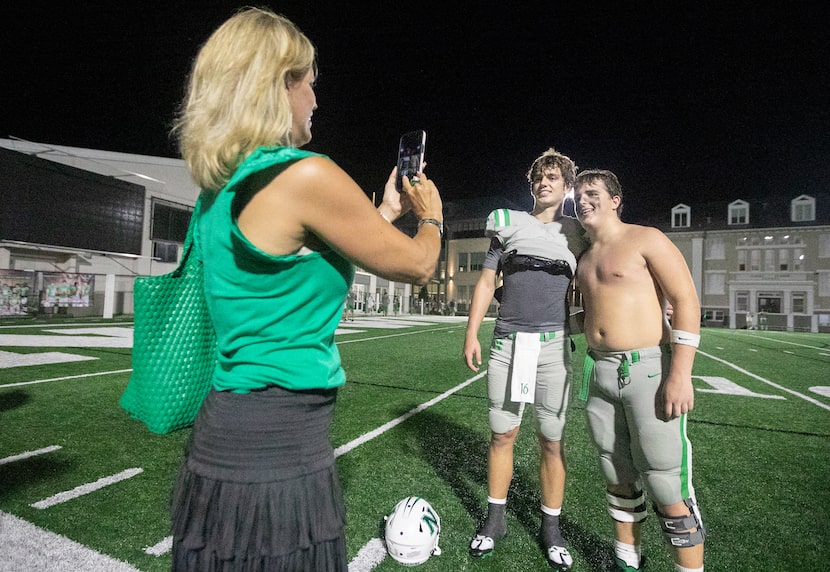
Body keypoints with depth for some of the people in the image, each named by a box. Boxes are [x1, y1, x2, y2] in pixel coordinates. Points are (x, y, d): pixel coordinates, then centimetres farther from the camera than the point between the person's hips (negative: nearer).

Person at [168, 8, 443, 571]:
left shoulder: (219, 189, 8)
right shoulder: (306, 175, -20)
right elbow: (417, 265, -9)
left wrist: (385, 211, 21)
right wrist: (431, 215, 13)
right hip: (276, 448, -9)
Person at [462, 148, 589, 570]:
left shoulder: (577, 233, 11)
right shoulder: (509, 223, 10)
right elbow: (487, 281, 8)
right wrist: (471, 332, 1)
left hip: (553, 344, 0)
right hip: (507, 341, 1)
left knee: (552, 438, 5)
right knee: (502, 433, 7)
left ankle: (551, 527, 24)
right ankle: (494, 519, 24)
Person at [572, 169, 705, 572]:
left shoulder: (646, 240, -4)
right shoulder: (585, 260, 16)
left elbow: (686, 302, -11)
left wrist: (680, 373, -18)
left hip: (649, 369, -6)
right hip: (600, 375, 7)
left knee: (667, 489, -2)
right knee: (618, 478, 16)